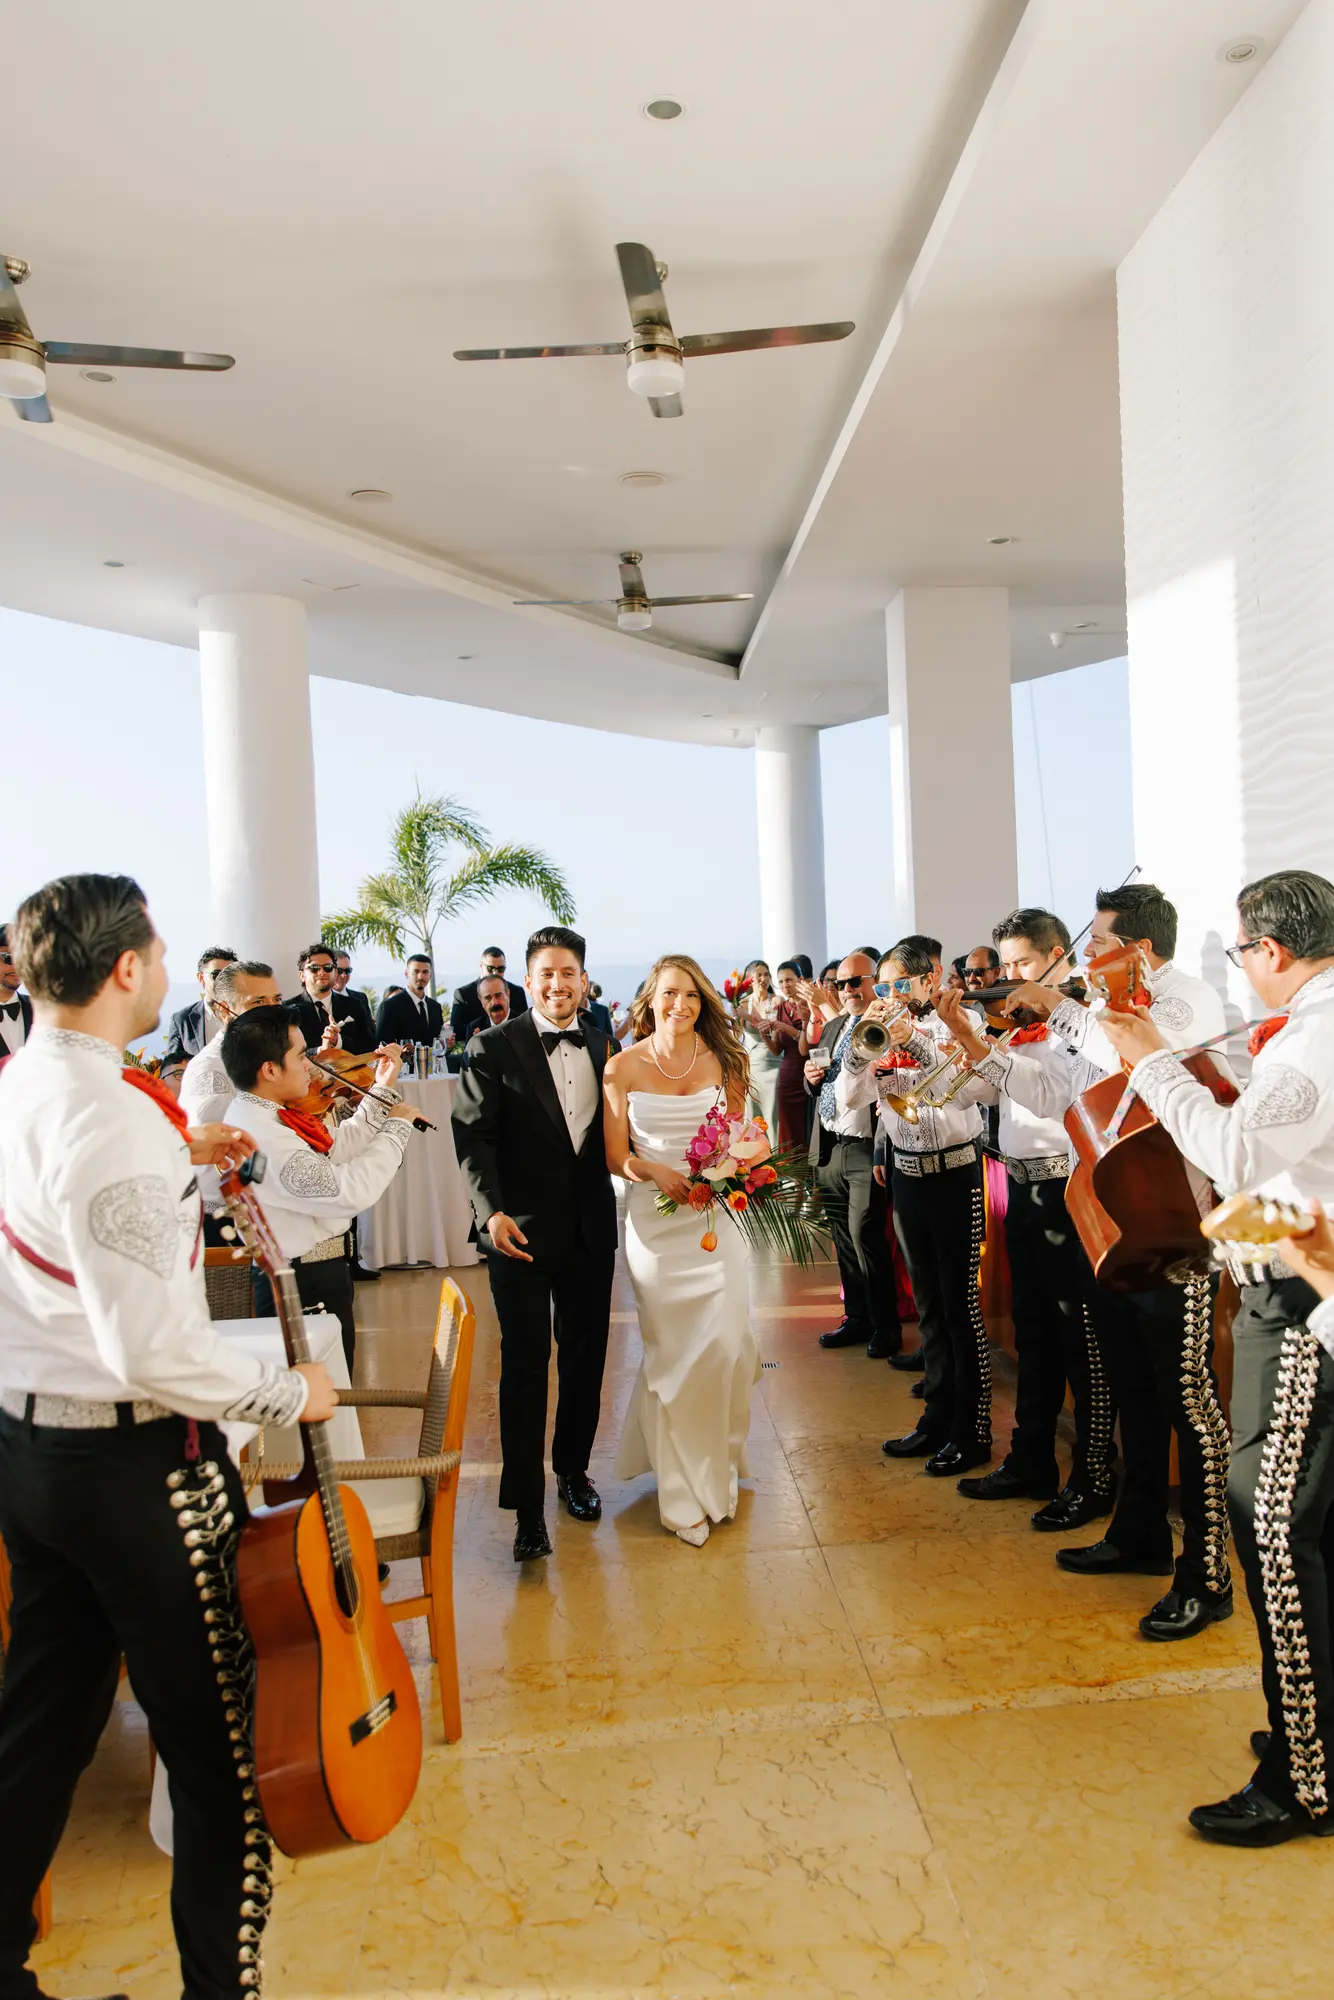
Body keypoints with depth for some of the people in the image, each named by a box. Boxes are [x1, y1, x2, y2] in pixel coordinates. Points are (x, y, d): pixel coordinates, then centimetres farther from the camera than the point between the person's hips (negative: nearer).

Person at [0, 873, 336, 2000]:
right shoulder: (114, 1115, -25)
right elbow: (152, 1347, -28)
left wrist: (176, 1165, 19)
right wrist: (287, 1392, -14)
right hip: (134, 1464, -9)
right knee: (214, 1738, 7)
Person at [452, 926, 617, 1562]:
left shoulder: (602, 1048, 9)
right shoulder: (494, 1047, -5)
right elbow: (473, 1135, -11)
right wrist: (491, 1210, -22)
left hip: (591, 1230, 4)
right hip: (522, 1230, -4)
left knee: (585, 1358, 14)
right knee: (525, 1363, -1)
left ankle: (573, 1468, 34)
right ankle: (526, 1505, 8)